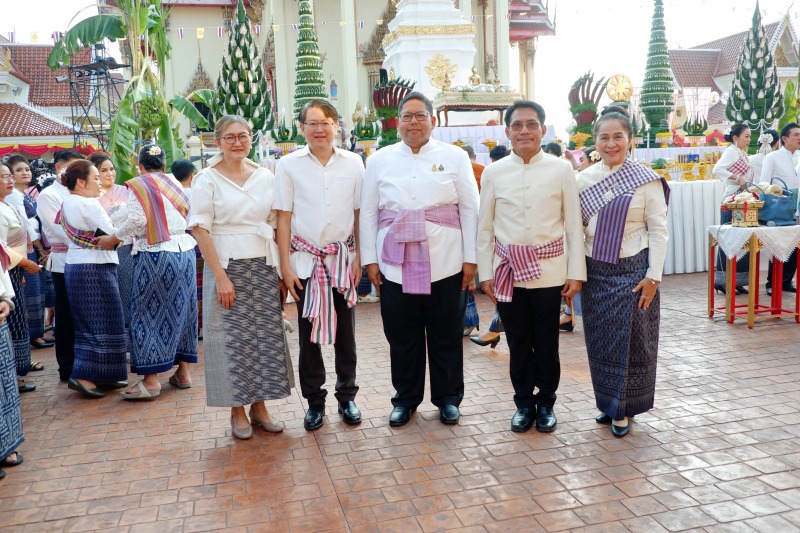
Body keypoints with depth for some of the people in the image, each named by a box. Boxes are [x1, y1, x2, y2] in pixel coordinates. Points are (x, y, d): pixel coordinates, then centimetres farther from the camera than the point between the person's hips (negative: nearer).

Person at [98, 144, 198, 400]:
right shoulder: (175, 184, 14)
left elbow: (138, 219, -14)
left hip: (154, 254, -6)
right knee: (182, 310, 12)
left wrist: (112, 239, -3)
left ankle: (151, 380, 1)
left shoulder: (138, 185, -2)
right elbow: (185, 217, 7)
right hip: (184, 249, 6)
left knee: (148, 312, 0)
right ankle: (183, 371, 18)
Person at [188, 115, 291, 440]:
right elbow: (200, 230, -8)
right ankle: (237, 411, 17)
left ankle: (259, 407, 20)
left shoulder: (266, 177, 8)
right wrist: (221, 277, -15)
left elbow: (276, 225, 10)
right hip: (228, 266, -3)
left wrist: (281, 269, 2)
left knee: (266, 336, 6)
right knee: (232, 337, 2)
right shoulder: (207, 179, -3)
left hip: (264, 267, 4)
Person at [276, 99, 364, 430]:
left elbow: (358, 214, 4)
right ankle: (314, 401, 21)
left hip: (343, 258, 1)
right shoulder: (289, 165, 0)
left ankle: (347, 397, 23)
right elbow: (283, 218, 0)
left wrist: (359, 258, -1)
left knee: (345, 330, 7)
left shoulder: (353, 163, 2)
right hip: (306, 259, -1)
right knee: (308, 332, 6)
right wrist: (286, 265, -4)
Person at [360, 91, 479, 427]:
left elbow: (469, 209, 3)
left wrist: (470, 258, -2)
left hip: (445, 265, -1)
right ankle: (405, 398, 25)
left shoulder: (454, 157, 5)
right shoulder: (380, 160, 9)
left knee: (447, 336, 8)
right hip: (395, 266, 1)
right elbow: (368, 213, 8)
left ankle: (448, 398, 25)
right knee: (402, 337, 8)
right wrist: (370, 260, 3)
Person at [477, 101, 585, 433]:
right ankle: (524, 403, 26)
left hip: (549, 272, -1)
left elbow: (573, 224, 1)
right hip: (508, 272, 1)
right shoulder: (494, 173, 3)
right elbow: (485, 228, 6)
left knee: (547, 343, 8)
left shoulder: (561, 170, 0)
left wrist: (576, 273, -2)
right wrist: (486, 273, 3)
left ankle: (545, 402, 26)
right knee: (518, 343, 10)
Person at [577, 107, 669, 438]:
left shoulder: (646, 180, -6)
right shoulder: (584, 179, 4)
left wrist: (653, 276, -10)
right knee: (600, 341, 10)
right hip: (596, 272, 4)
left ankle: (623, 410, 18)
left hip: (633, 271, -3)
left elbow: (658, 230, -5)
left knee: (630, 341, 3)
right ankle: (608, 403, 27)